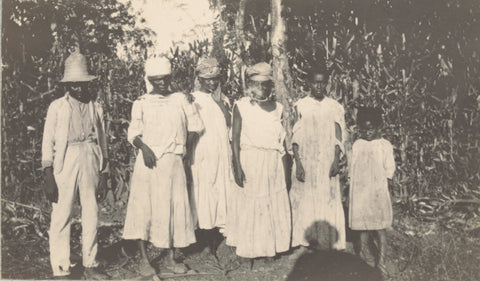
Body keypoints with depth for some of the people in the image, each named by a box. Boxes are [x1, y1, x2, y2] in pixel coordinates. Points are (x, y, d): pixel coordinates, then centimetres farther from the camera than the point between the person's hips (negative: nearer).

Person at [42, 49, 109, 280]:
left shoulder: (95, 108, 11)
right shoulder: (57, 107, 4)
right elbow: (48, 143, 2)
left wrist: (103, 176, 11)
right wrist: (49, 177, -6)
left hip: (90, 161, 3)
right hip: (64, 163, -3)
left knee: (91, 215, 7)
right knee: (61, 217, -3)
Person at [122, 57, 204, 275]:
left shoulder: (180, 99, 10)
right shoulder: (141, 104, 5)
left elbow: (197, 126, 11)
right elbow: (133, 134, 1)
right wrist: (144, 146, -16)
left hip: (173, 162, 2)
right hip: (149, 162, -2)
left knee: (174, 208, 5)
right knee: (144, 208, -1)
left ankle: (171, 258, 19)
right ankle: (144, 259, 13)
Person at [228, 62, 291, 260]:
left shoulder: (277, 108, 8)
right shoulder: (241, 106, -4)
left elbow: (282, 140, 11)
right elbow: (236, 138, -6)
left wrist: (284, 167, 10)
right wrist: (237, 166, -12)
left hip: (273, 163, 4)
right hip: (251, 161, -4)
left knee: (276, 203, 8)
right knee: (251, 204, 3)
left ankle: (274, 246, 23)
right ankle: (250, 250, 16)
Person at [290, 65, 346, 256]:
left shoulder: (334, 107, 6)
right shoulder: (300, 106, 3)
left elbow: (338, 136, 4)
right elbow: (296, 137, 0)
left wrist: (336, 160, -7)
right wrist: (297, 161, -8)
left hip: (327, 161, 0)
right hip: (305, 160, 0)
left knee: (328, 200, 1)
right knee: (303, 200, 2)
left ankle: (329, 244, 10)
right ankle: (303, 244, 11)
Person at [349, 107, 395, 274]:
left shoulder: (385, 145, -3)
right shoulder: (357, 145, 6)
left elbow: (389, 169, -1)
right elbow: (352, 169, 9)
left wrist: (382, 188, -5)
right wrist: (351, 192, 8)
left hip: (377, 193, -3)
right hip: (359, 192, 3)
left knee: (380, 226, 3)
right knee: (363, 223, 12)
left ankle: (380, 260, 12)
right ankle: (362, 253, 25)